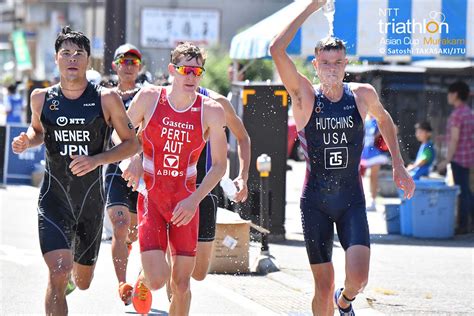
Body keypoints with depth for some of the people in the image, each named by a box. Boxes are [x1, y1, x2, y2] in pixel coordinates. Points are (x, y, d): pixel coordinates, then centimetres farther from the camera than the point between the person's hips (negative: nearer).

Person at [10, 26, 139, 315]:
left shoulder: (106, 99, -6)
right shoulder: (41, 98, -1)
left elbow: (132, 144, -2)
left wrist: (96, 160, -17)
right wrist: (27, 141, -4)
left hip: (91, 200, 1)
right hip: (54, 199, -1)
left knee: (83, 282, 17)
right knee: (58, 274, -21)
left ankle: (74, 270, 54)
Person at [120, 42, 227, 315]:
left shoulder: (211, 112, -6)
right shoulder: (149, 98, -6)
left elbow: (220, 165, -2)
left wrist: (194, 200, -14)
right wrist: (134, 160, -10)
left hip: (186, 200, 1)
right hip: (150, 196, -1)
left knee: (181, 284, 3)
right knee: (157, 278, -13)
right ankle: (142, 283, 24)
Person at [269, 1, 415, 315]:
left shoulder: (363, 95, 0)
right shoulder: (306, 97, -7)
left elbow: (383, 118, 23)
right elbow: (277, 50, -19)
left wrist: (399, 165, 19)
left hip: (352, 201, 1)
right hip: (315, 203, -1)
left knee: (358, 279, -15)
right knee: (323, 288, 1)